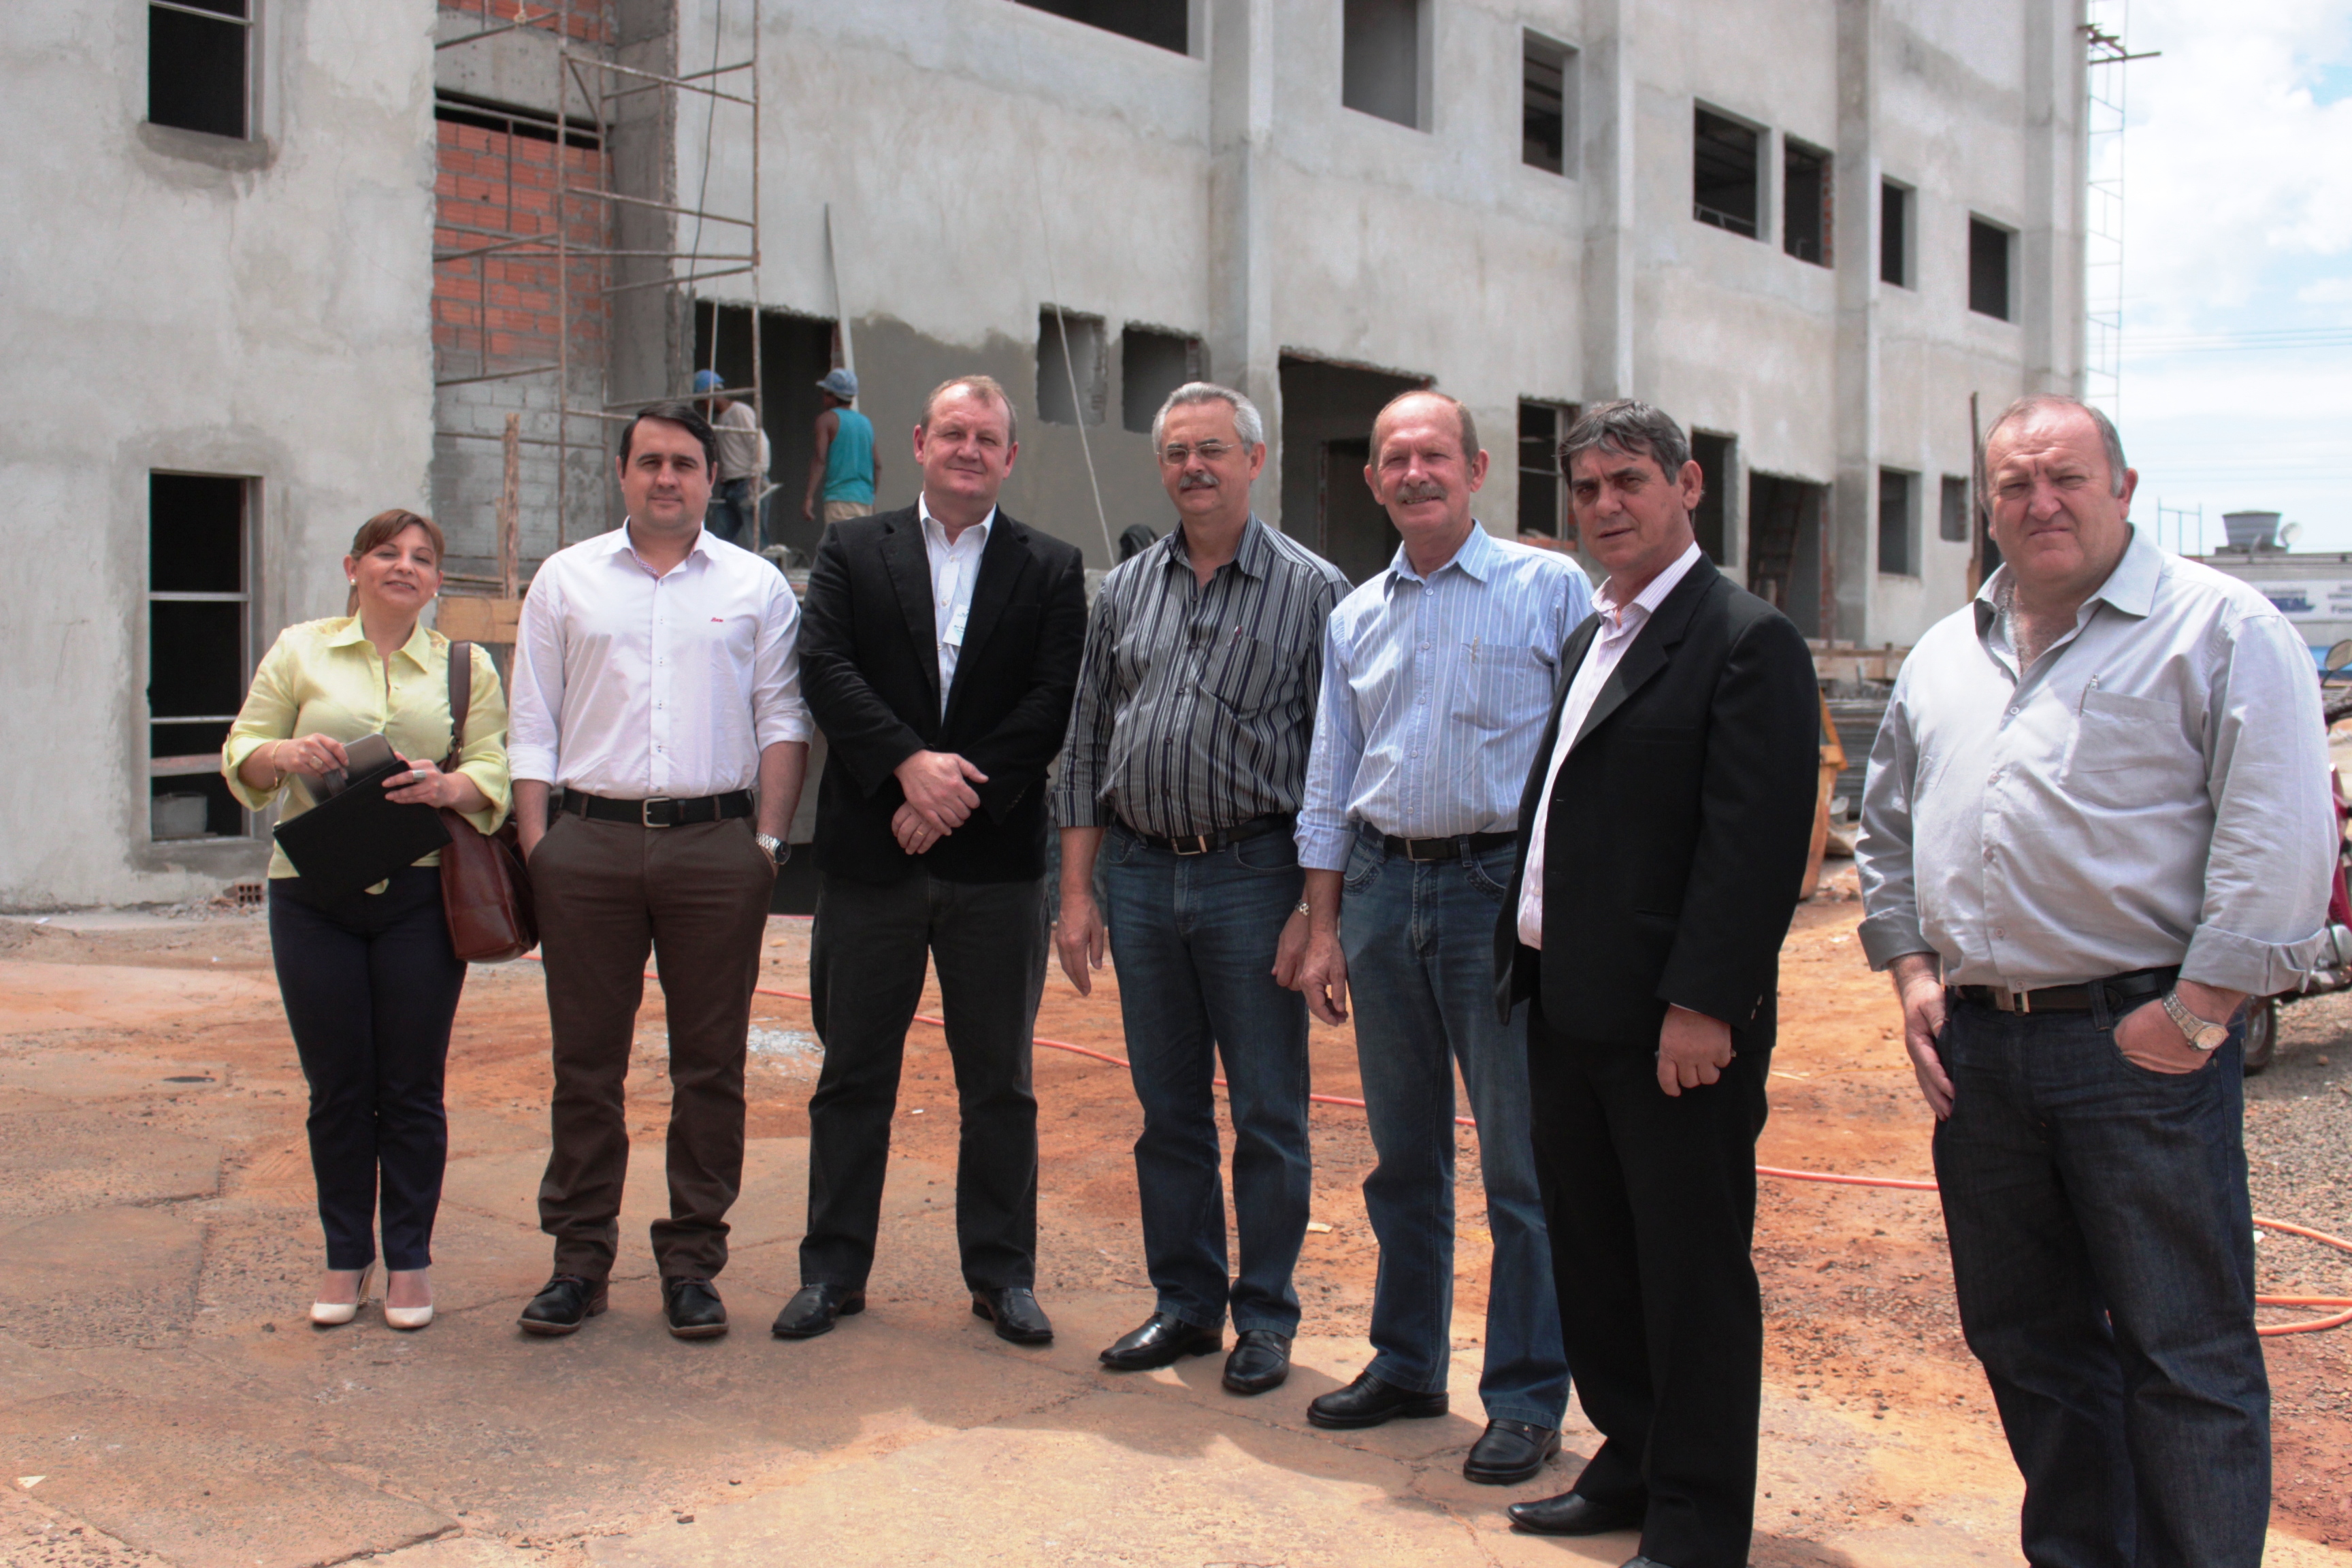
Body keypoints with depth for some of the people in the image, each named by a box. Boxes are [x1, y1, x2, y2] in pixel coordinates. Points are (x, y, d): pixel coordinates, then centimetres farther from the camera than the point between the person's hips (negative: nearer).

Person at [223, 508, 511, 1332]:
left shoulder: (466, 668, 10)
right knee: (336, 1087, 5)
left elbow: (494, 775, 3)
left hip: (420, 894, 0)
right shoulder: (299, 651, 10)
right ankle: (345, 1257, 18)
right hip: (314, 895, 0)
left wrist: (449, 787, -18)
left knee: (413, 1087, 3)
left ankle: (409, 1260, 14)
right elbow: (240, 759, 7)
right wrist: (286, 754, -14)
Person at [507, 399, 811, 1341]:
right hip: (590, 845, 1)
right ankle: (579, 1260, 15)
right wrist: (536, 848, 1)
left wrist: (767, 840, -3)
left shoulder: (756, 587, 10)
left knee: (709, 1066, 3)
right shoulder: (566, 581, 11)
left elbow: (783, 722, 7)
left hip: (715, 846, 0)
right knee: (585, 1062, 5)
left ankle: (692, 1262, 13)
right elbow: (533, 727, 9)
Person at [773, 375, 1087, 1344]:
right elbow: (825, 671, -5)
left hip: (998, 860, 0)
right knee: (853, 1073, 9)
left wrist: (959, 794, -13)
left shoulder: (1051, 569, 7)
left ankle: (1002, 1272, 20)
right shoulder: (852, 552, 8)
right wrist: (909, 764, -19)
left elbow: (1055, 702, -4)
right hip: (869, 855, 0)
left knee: (999, 1080, 8)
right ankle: (834, 1268, 20)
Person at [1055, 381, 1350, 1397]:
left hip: (1254, 874, -4)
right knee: (1169, 1110, 12)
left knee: (1269, 1114, 4)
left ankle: (1264, 1318, 17)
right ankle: (1186, 1303, 24)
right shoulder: (1125, 590, 11)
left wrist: (1317, 910, -11)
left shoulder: (1311, 591, -1)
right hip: (1141, 873, 4)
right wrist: (1077, 892, 6)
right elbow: (1086, 746, 12)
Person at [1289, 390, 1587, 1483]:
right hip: (1382, 885, 5)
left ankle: (1527, 1400, 12)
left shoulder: (1549, 589, -2)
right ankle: (1406, 1363, 28)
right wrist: (1323, 927, 10)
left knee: (1522, 1165, 0)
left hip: (1503, 885, -5)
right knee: (1403, 1155, 15)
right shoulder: (1355, 616, 13)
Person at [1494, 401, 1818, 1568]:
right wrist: (1523, 956, 13)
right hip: (1566, 1010, 9)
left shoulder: (1745, 641, -11)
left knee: (1693, 1280, 4)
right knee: (1593, 1262, 18)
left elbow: (1757, 843, -18)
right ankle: (1630, 1468, 34)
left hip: (1673, 1027, -9)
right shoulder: (1589, 637, 17)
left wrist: (1704, 1006, -22)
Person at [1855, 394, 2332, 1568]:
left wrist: (2196, 1014, -15)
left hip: (2139, 1041, -6)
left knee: (2185, 1353, 0)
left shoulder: (2217, 628, -5)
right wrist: (1913, 973, 9)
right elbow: (1889, 830, 22)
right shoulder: (1945, 655, 15)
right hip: (1976, 1046, 6)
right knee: (2024, 1339, 15)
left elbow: (2280, 840, -12)